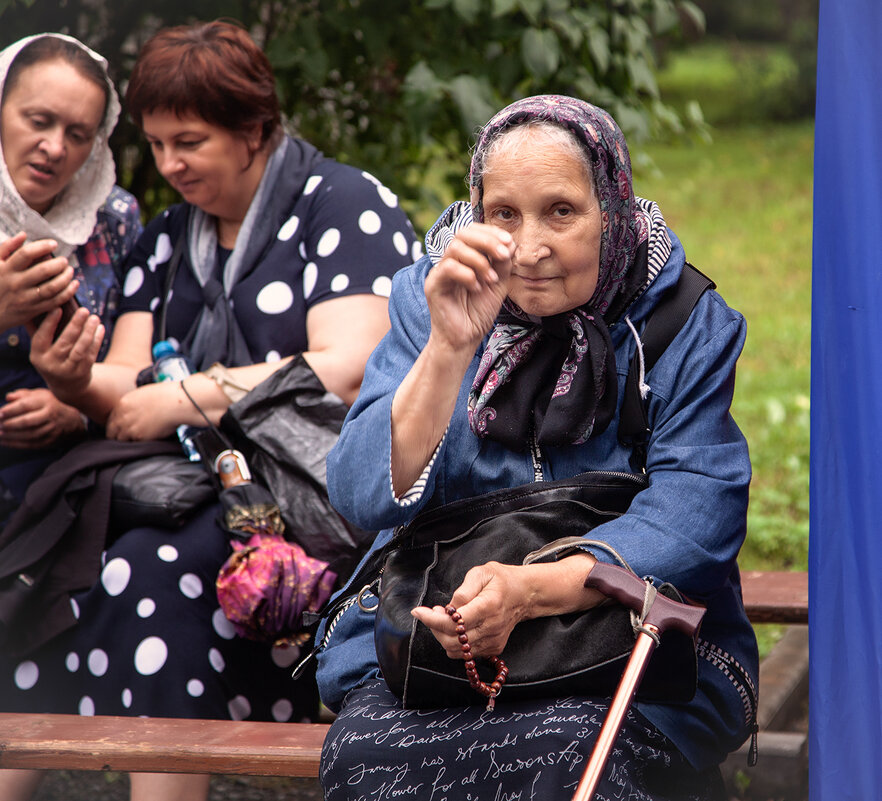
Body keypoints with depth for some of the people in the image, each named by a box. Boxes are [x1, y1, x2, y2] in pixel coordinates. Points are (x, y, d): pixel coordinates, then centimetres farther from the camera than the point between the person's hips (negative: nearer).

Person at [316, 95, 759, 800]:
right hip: (429, 627, 2)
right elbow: (366, 498, -8)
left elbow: (693, 518, -12)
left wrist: (528, 590, -27)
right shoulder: (429, 298, 2)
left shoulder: (691, 327, -2)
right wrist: (450, 346, -23)